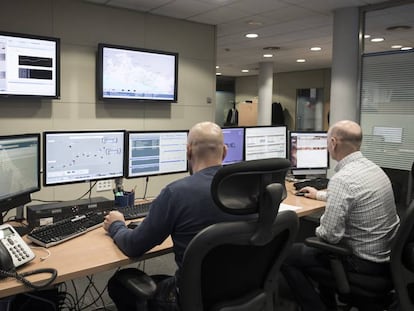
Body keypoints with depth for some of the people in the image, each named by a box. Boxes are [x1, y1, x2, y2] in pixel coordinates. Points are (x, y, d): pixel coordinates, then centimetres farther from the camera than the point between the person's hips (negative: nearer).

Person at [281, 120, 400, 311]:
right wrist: (320, 194, 35)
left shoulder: (342, 178, -27)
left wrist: (317, 231, -4)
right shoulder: (373, 167, 2)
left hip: (365, 261, -9)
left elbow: (330, 234, -26)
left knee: (287, 255, 2)